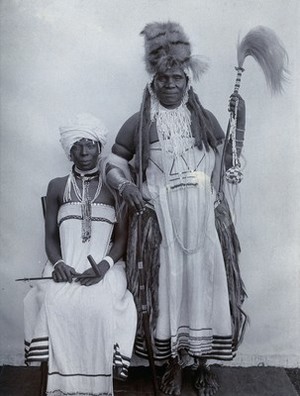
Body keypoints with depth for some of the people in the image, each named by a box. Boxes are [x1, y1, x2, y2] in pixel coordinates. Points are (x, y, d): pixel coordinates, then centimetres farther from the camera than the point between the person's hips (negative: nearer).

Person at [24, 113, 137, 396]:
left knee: (99, 306, -32)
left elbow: (122, 237, 3)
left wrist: (104, 264, -16)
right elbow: (50, 237, 9)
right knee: (56, 304, -30)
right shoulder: (57, 187, 12)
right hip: (65, 265, 1)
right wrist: (58, 263, -12)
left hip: (104, 266, -1)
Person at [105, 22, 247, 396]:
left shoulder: (205, 119, 7)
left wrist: (239, 120, 2)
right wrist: (127, 187, -14)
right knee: (167, 288, 6)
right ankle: (174, 365, 26)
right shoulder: (138, 123, 1)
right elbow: (113, 166, 6)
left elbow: (228, 162, 11)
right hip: (159, 224, -2)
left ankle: (202, 363, 28)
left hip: (201, 222, 2)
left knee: (202, 286, 7)